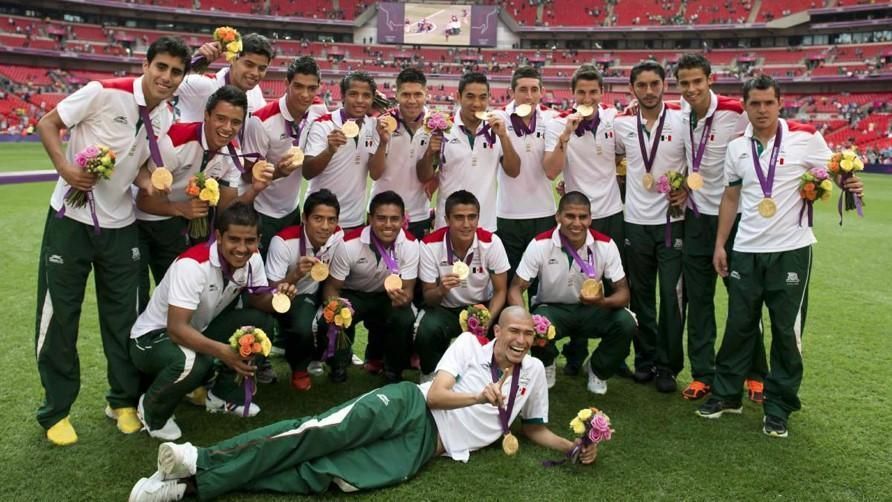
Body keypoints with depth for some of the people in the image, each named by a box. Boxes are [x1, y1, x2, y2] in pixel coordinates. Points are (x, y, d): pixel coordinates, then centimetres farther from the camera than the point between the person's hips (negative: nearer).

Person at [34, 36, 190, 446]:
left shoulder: (167, 116, 0)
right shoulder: (103, 92, -16)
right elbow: (47, 124, -7)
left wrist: (149, 181, -11)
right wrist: (64, 168, -23)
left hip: (120, 225, 5)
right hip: (71, 218, -4)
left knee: (122, 315, 10)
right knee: (59, 314, 4)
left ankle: (123, 400, 26)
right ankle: (55, 410, 19)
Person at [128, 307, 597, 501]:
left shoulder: (533, 372, 16)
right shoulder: (470, 343, 6)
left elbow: (535, 429, 24)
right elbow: (435, 393, -3)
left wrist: (575, 446, 8)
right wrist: (479, 396, -18)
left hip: (425, 446, 1)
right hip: (408, 407, -1)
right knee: (325, 432, -30)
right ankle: (203, 462, -31)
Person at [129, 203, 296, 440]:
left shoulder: (252, 260, -12)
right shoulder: (192, 265, -32)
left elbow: (258, 301, 1)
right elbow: (176, 328, -35)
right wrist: (222, 351, -50)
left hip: (197, 332, 7)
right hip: (153, 336, -6)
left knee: (258, 320, -13)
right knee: (192, 363, -38)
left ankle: (223, 392, 5)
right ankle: (152, 408, -4)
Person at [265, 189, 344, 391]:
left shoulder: (338, 236, -15)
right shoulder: (283, 242, -28)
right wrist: (296, 275, -41)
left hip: (315, 294, 5)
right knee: (303, 328, -32)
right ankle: (299, 368, 1)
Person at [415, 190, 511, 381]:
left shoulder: (491, 242, -16)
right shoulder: (430, 245, -18)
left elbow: (500, 291, -7)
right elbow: (428, 297, -10)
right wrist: (442, 289, -35)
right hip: (445, 309, -1)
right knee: (426, 331, -33)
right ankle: (430, 375, 1)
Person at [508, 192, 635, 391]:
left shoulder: (605, 245, -15)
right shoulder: (540, 244, -18)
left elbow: (623, 292, -11)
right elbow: (516, 289, -15)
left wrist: (603, 302, -36)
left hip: (591, 310, 2)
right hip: (552, 308, -2)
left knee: (626, 323, -26)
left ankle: (598, 370, 7)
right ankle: (546, 366, 4)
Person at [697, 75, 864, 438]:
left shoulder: (805, 137, -5)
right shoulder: (736, 147, 5)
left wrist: (850, 185, -23)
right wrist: (719, 244, 8)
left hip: (791, 250, -3)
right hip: (746, 251, 3)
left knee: (787, 331, 5)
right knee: (739, 325, 11)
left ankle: (778, 408, 18)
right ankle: (726, 394, 25)